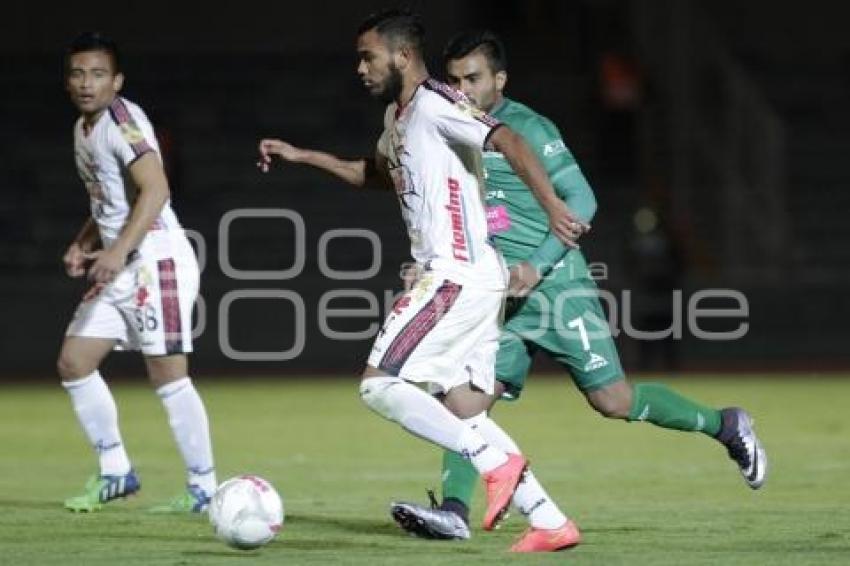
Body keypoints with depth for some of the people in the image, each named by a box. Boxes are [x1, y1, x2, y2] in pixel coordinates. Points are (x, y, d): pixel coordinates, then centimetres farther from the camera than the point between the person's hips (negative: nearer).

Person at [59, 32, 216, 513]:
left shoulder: (122, 120, -13)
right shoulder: (83, 129, 16)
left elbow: (155, 189, -24)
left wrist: (119, 250, -30)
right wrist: (84, 244, 11)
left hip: (157, 261, -10)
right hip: (118, 269, 10)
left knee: (169, 376, -9)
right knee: (73, 363, 7)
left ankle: (204, 489, -2)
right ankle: (116, 473, 16)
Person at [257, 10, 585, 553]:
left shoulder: (435, 103, -11)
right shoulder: (398, 115, 19)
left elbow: (507, 140, -24)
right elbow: (378, 174, 40)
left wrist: (551, 206, -36)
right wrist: (302, 156, 37)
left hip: (458, 276, -10)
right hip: (472, 279, 10)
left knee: (380, 384, -11)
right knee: (463, 413, 8)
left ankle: (495, 461, -13)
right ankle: (551, 523, 4)